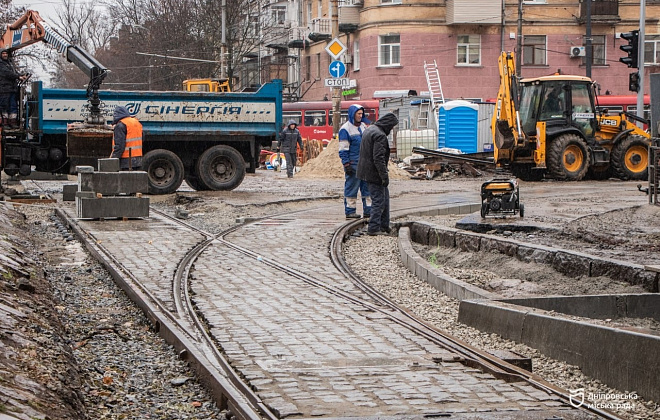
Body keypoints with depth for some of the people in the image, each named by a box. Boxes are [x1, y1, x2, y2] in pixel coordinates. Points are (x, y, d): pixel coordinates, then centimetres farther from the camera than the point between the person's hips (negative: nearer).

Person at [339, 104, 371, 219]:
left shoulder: (363, 126, 15)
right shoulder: (345, 129, -8)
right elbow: (343, 149, -11)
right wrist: (346, 164, -16)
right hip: (353, 164, -7)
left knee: (367, 186, 6)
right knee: (351, 187, -2)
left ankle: (368, 210, 11)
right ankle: (350, 211, 4)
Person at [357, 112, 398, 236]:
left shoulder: (369, 130, 12)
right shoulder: (380, 135, -21)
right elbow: (378, 158, -26)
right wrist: (384, 176, -22)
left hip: (366, 171, 10)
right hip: (374, 173, -10)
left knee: (385, 196, 18)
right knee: (379, 200, -3)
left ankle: (384, 226, 24)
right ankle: (374, 228, -1)